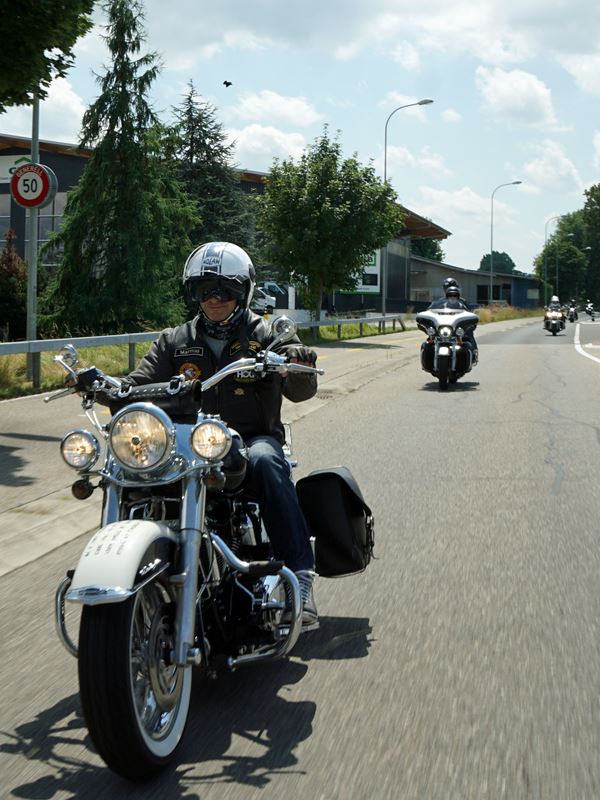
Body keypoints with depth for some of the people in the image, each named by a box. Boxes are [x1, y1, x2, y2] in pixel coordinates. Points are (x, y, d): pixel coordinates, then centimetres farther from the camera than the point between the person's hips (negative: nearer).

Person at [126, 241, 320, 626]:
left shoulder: (267, 335, 7)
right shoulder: (176, 341, 17)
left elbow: (300, 391, -5)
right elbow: (138, 385, 9)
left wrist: (301, 366, -29)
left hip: (254, 439, -2)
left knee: (265, 460, -38)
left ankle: (300, 574, -40)